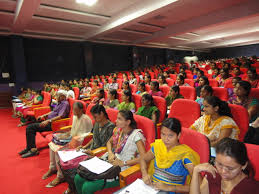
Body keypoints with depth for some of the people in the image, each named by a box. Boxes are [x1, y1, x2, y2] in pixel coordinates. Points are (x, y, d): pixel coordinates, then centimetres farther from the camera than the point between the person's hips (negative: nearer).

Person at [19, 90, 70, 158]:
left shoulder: (65, 104, -14)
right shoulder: (60, 103, 17)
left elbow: (60, 116, -26)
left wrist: (48, 121, -31)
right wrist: (44, 115, 19)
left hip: (52, 124, -10)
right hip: (49, 121, 10)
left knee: (30, 127, -14)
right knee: (29, 127, 8)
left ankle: (33, 149, -10)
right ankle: (29, 148, 10)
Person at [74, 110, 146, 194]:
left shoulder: (136, 134, -18)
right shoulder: (118, 130, 4)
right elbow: (109, 142, 20)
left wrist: (123, 163, -21)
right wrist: (110, 153, 0)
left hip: (122, 171, -7)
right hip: (110, 165, 7)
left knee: (87, 187, -17)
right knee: (78, 178, -2)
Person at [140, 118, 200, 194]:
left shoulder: (186, 154, -15)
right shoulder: (158, 145, -1)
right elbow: (143, 159, 14)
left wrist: (169, 187, -22)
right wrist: (145, 174, -5)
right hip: (151, 186, 3)